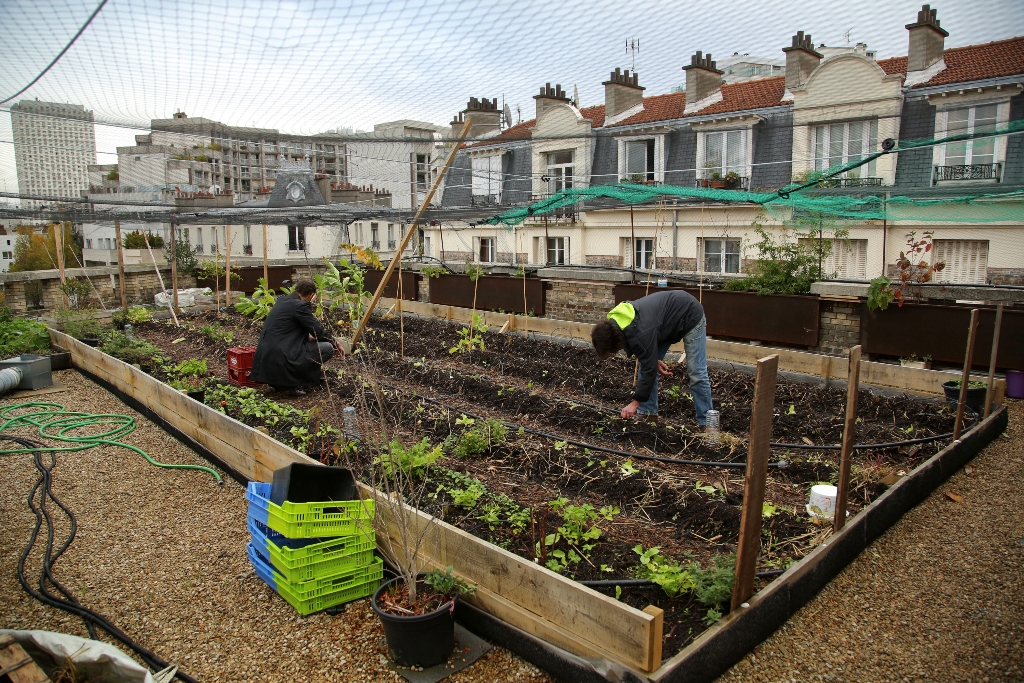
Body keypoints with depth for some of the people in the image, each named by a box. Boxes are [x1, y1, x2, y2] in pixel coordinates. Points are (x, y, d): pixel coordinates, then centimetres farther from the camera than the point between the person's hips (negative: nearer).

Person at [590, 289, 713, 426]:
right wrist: (656, 359, -8)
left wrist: (635, 403, -23)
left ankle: (705, 422, 1)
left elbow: (649, 369, -30)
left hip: (691, 316, -9)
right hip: (667, 319, 9)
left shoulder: (640, 333, -39)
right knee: (647, 363, 2)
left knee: (696, 373, -10)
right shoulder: (614, 322, -13)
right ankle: (647, 414, 10)